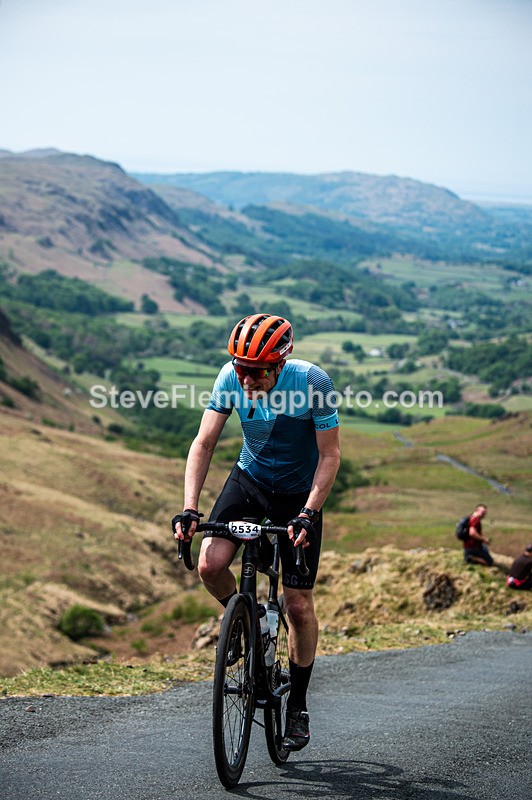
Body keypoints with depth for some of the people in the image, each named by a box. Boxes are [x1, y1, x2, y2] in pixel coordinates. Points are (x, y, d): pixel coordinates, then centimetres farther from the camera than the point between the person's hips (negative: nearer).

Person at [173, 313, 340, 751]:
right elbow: (204, 443, -15)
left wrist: (309, 513, -30)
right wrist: (190, 509, -26)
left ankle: (297, 707, 16)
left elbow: (330, 455, -19)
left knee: (299, 605, -2)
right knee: (211, 565, -22)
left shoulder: (313, 382, -27)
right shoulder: (231, 378, -18)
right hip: (249, 481, 3)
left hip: (299, 494, -2)